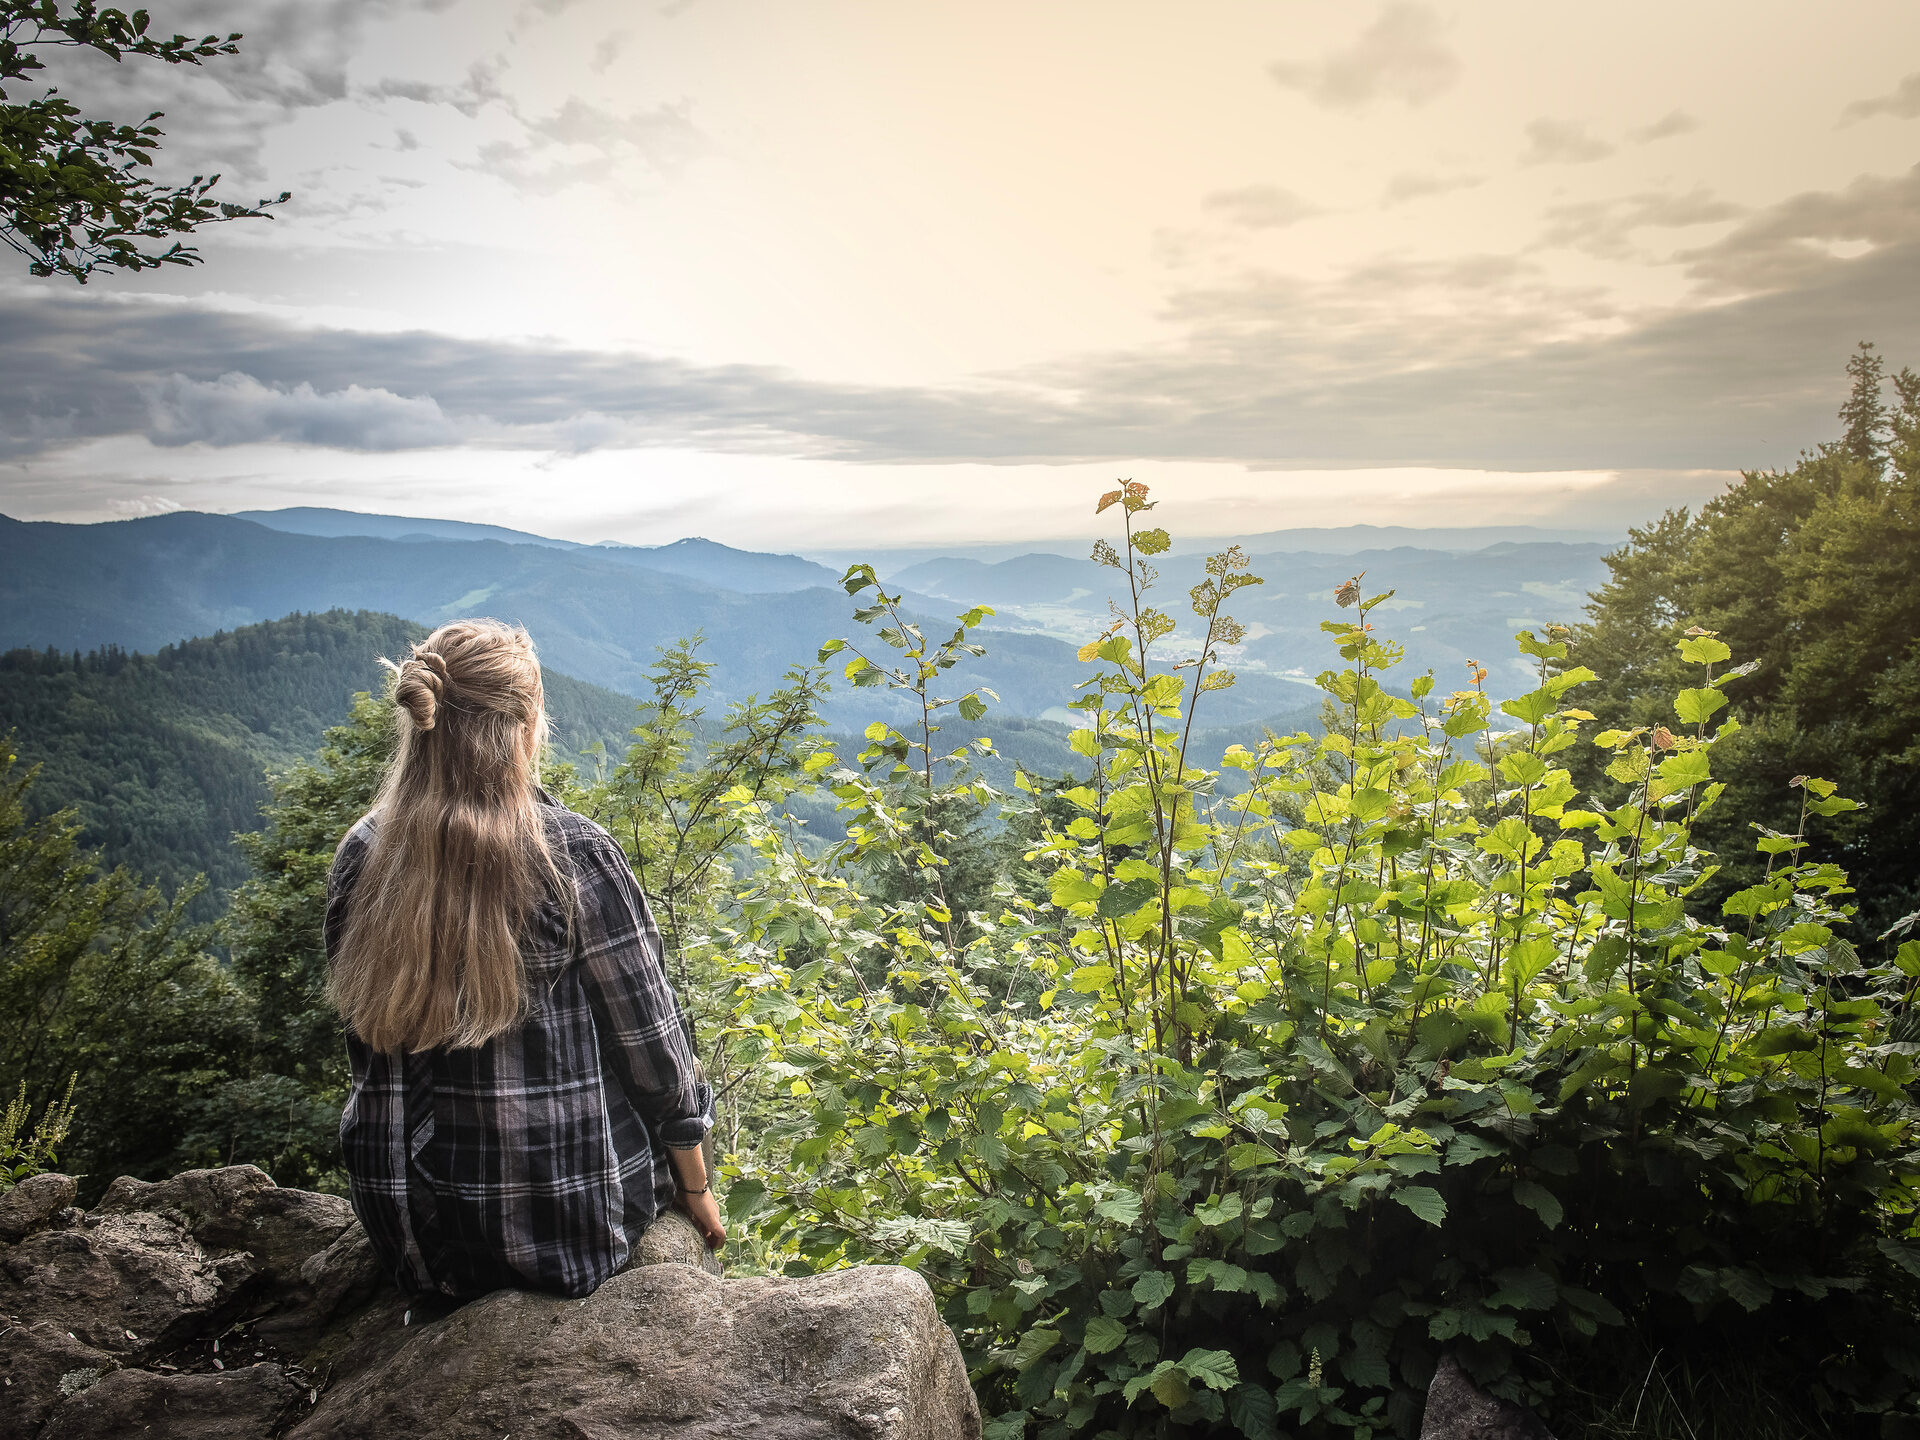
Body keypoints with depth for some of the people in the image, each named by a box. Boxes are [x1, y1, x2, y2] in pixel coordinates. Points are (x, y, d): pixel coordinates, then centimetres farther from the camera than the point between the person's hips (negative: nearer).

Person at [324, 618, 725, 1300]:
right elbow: (650, 1042, -11)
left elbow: (368, 1043, 6)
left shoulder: (359, 858, -6)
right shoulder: (575, 854, -19)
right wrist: (697, 1185, 4)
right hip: (566, 1218, -4)